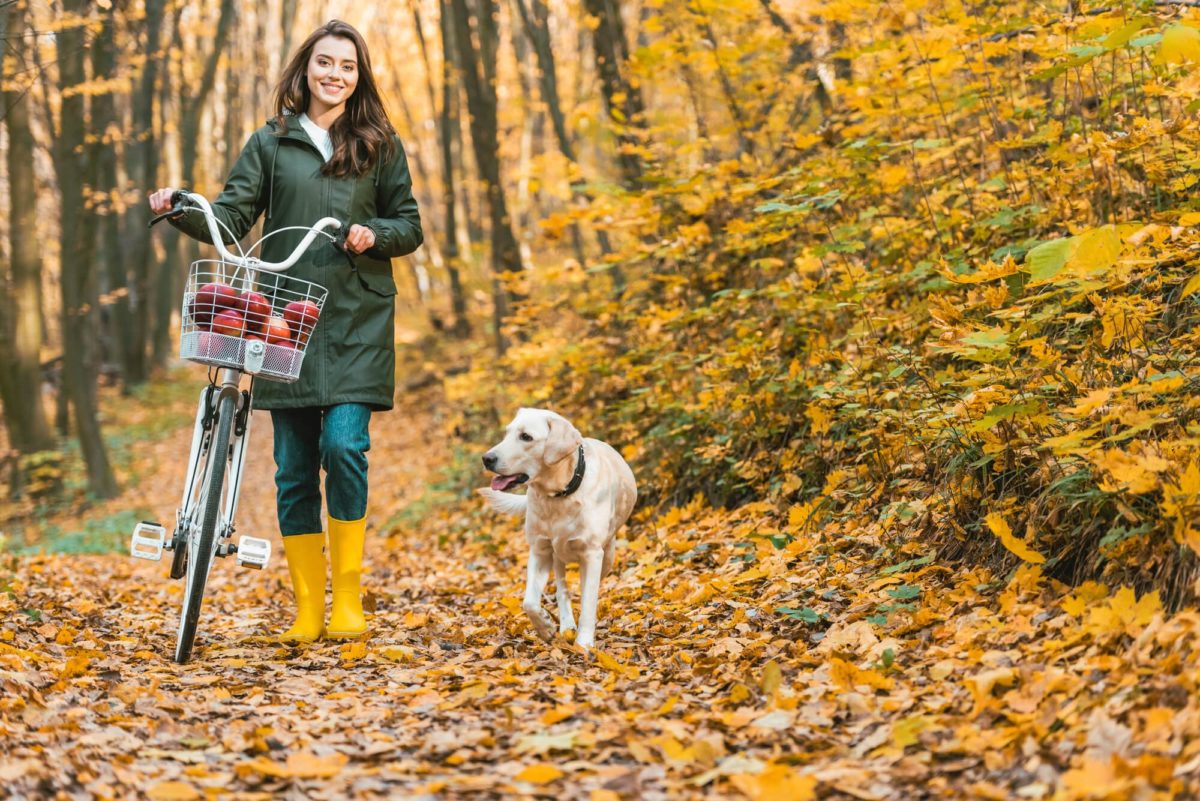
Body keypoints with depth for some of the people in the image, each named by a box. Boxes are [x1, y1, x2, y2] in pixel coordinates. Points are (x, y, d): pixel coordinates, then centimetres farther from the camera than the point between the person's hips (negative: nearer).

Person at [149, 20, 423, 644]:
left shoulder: (380, 144, 10)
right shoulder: (272, 142, 10)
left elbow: (410, 226, 12)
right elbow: (231, 217, 4)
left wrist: (375, 234, -8)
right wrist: (182, 211, -14)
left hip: (357, 322, -1)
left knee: (344, 445, -16)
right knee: (294, 465, 2)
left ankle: (347, 598, -2)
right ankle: (307, 611, 10)